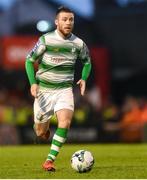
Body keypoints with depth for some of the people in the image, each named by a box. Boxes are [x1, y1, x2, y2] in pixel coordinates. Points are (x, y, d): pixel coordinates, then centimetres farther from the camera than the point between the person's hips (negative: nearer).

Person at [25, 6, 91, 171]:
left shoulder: (79, 44, -1)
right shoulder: (45, 40, -10)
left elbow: (87, 61, 18)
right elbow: (29, 60, -2)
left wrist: (84, 78, 1)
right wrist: (33, 83, -15)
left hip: (64, 90, 1)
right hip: (43, 90, -1)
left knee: (65, 122, -25)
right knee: (41, 133, 4)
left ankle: (50, 160, -18)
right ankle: (45, 127, 43)